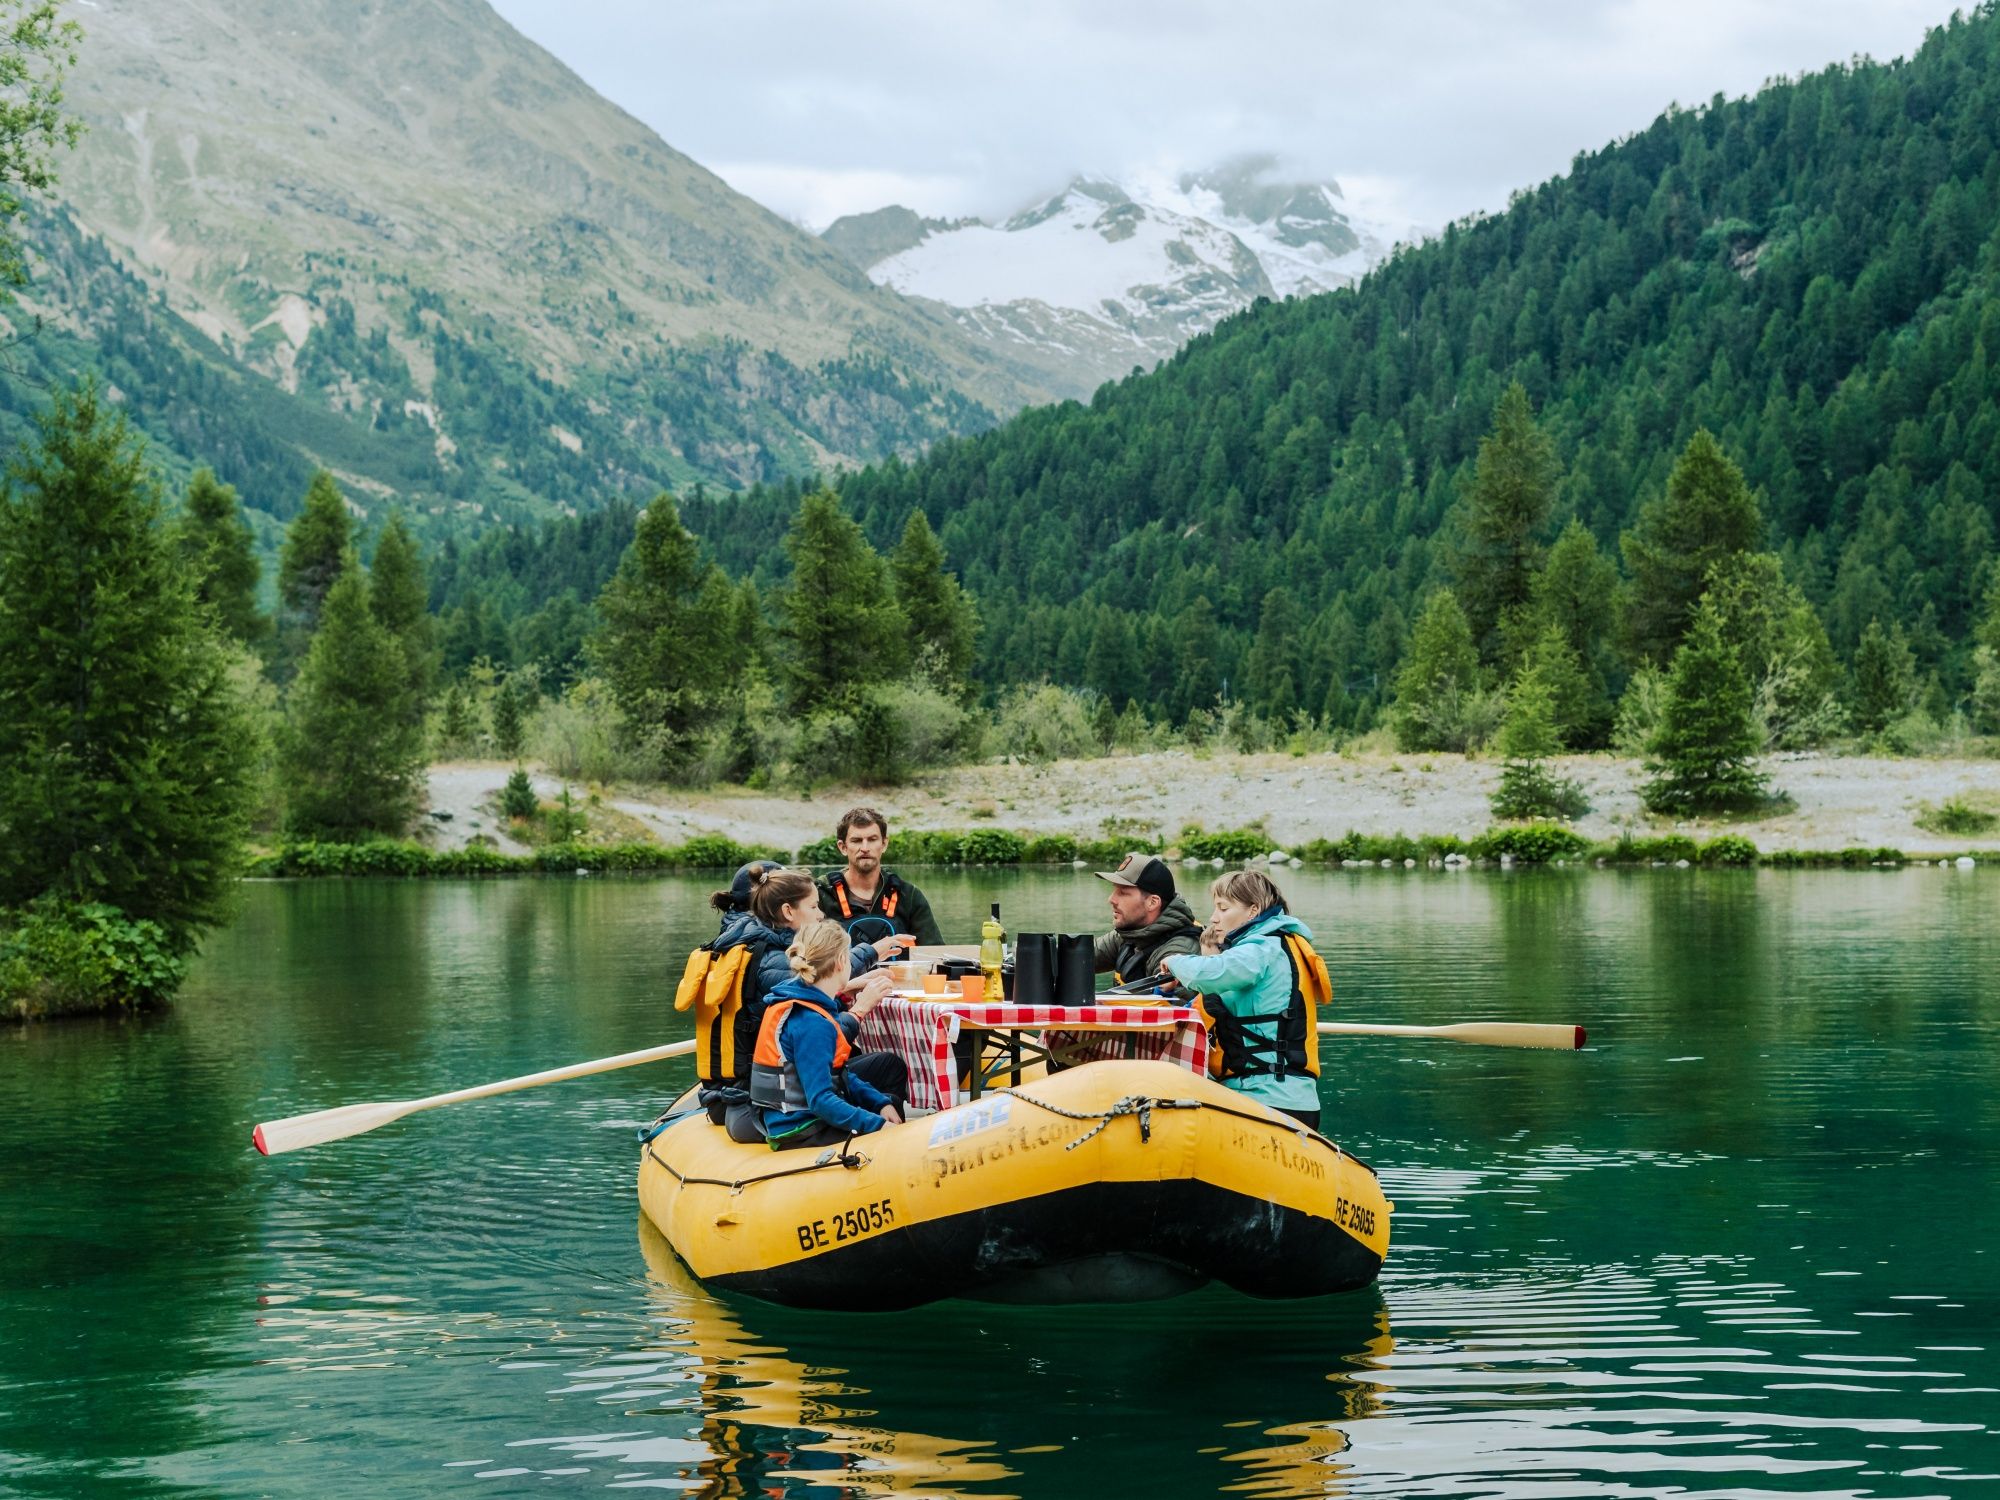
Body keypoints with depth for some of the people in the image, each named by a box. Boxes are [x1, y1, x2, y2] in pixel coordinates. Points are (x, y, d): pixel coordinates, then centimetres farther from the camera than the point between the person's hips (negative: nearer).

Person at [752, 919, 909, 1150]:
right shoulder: (811, 1023, -25)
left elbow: (836, 1071, 12)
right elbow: (820, 1100, -29)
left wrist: (881, 1103, 3)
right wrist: (878, 1124, -29)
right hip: (801, 1134, -10)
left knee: (890, 1064, 22)